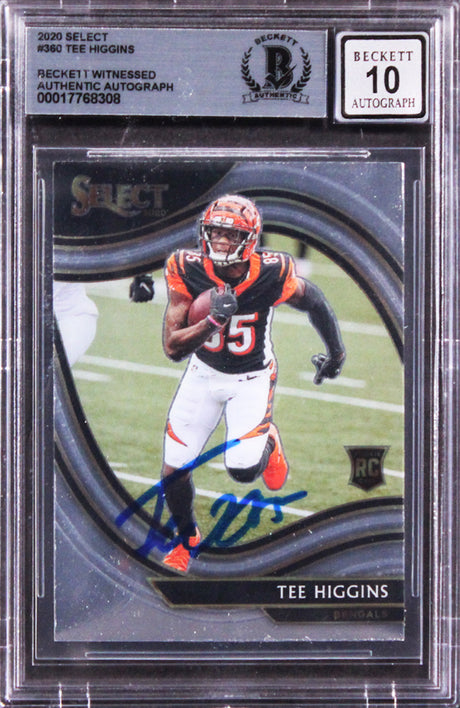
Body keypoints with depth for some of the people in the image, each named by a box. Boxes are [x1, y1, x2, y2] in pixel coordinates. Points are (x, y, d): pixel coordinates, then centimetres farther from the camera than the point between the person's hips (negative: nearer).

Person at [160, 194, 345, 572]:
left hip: (252, 377, -2)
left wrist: (336, 352, 11)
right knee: (173, 472, 1)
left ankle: (268, 443, 22)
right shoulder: (188, 271, -22)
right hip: (204, 372, 2)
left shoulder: (272, 274, -26)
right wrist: (214, 320, -40)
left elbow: (314, 302, -4)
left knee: (244, 470, -17)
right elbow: (173, 348, -23)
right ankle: (187, 538, 33)